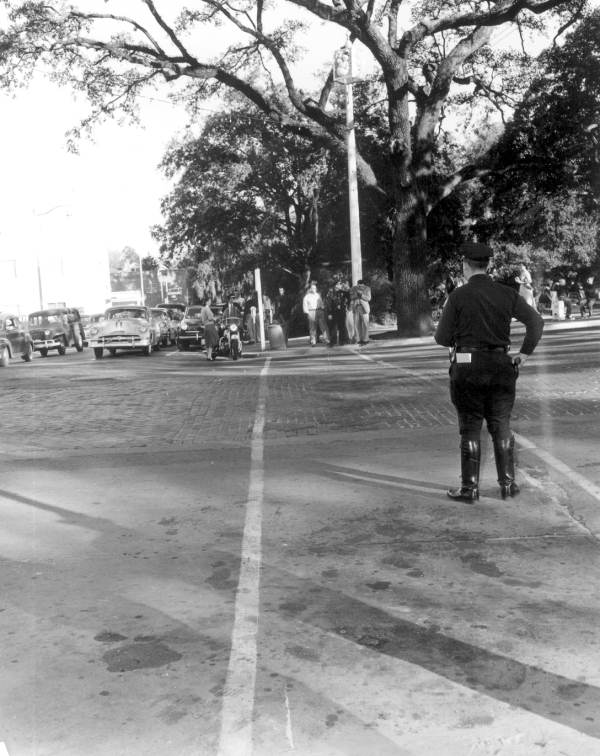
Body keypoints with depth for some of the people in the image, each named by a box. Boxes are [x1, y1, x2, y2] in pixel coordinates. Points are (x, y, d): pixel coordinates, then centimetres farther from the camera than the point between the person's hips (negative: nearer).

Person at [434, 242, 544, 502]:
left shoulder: (458, 296, -8)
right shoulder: (507, 293, 2)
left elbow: (442, 337, -6)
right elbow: (536, 321, -4)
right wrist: (524, 353, 2)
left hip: (467, 367, -3)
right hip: (501, 366, 3)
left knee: (470, 429, 5)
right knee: (501, 427, 13)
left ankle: (469, 488, 8)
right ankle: (508, 484, 16)